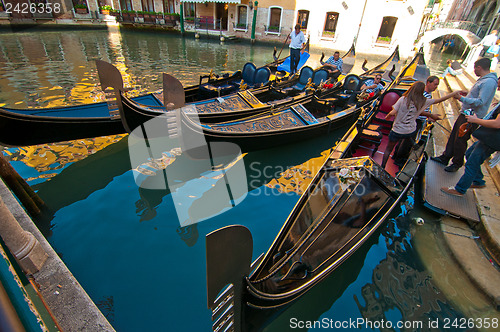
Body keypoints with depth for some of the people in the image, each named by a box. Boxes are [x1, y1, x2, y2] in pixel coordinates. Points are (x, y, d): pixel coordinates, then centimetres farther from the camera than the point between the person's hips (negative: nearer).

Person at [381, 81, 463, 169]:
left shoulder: (403, 99, -13)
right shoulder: (423, 102, -5)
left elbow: (393, 113, -17)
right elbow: (440, 99, 8)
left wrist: (387, 116, 5)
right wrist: (456, 92, 22)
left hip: (397, 131, -2)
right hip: (411, 132, 2)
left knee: (388, 149, 12)